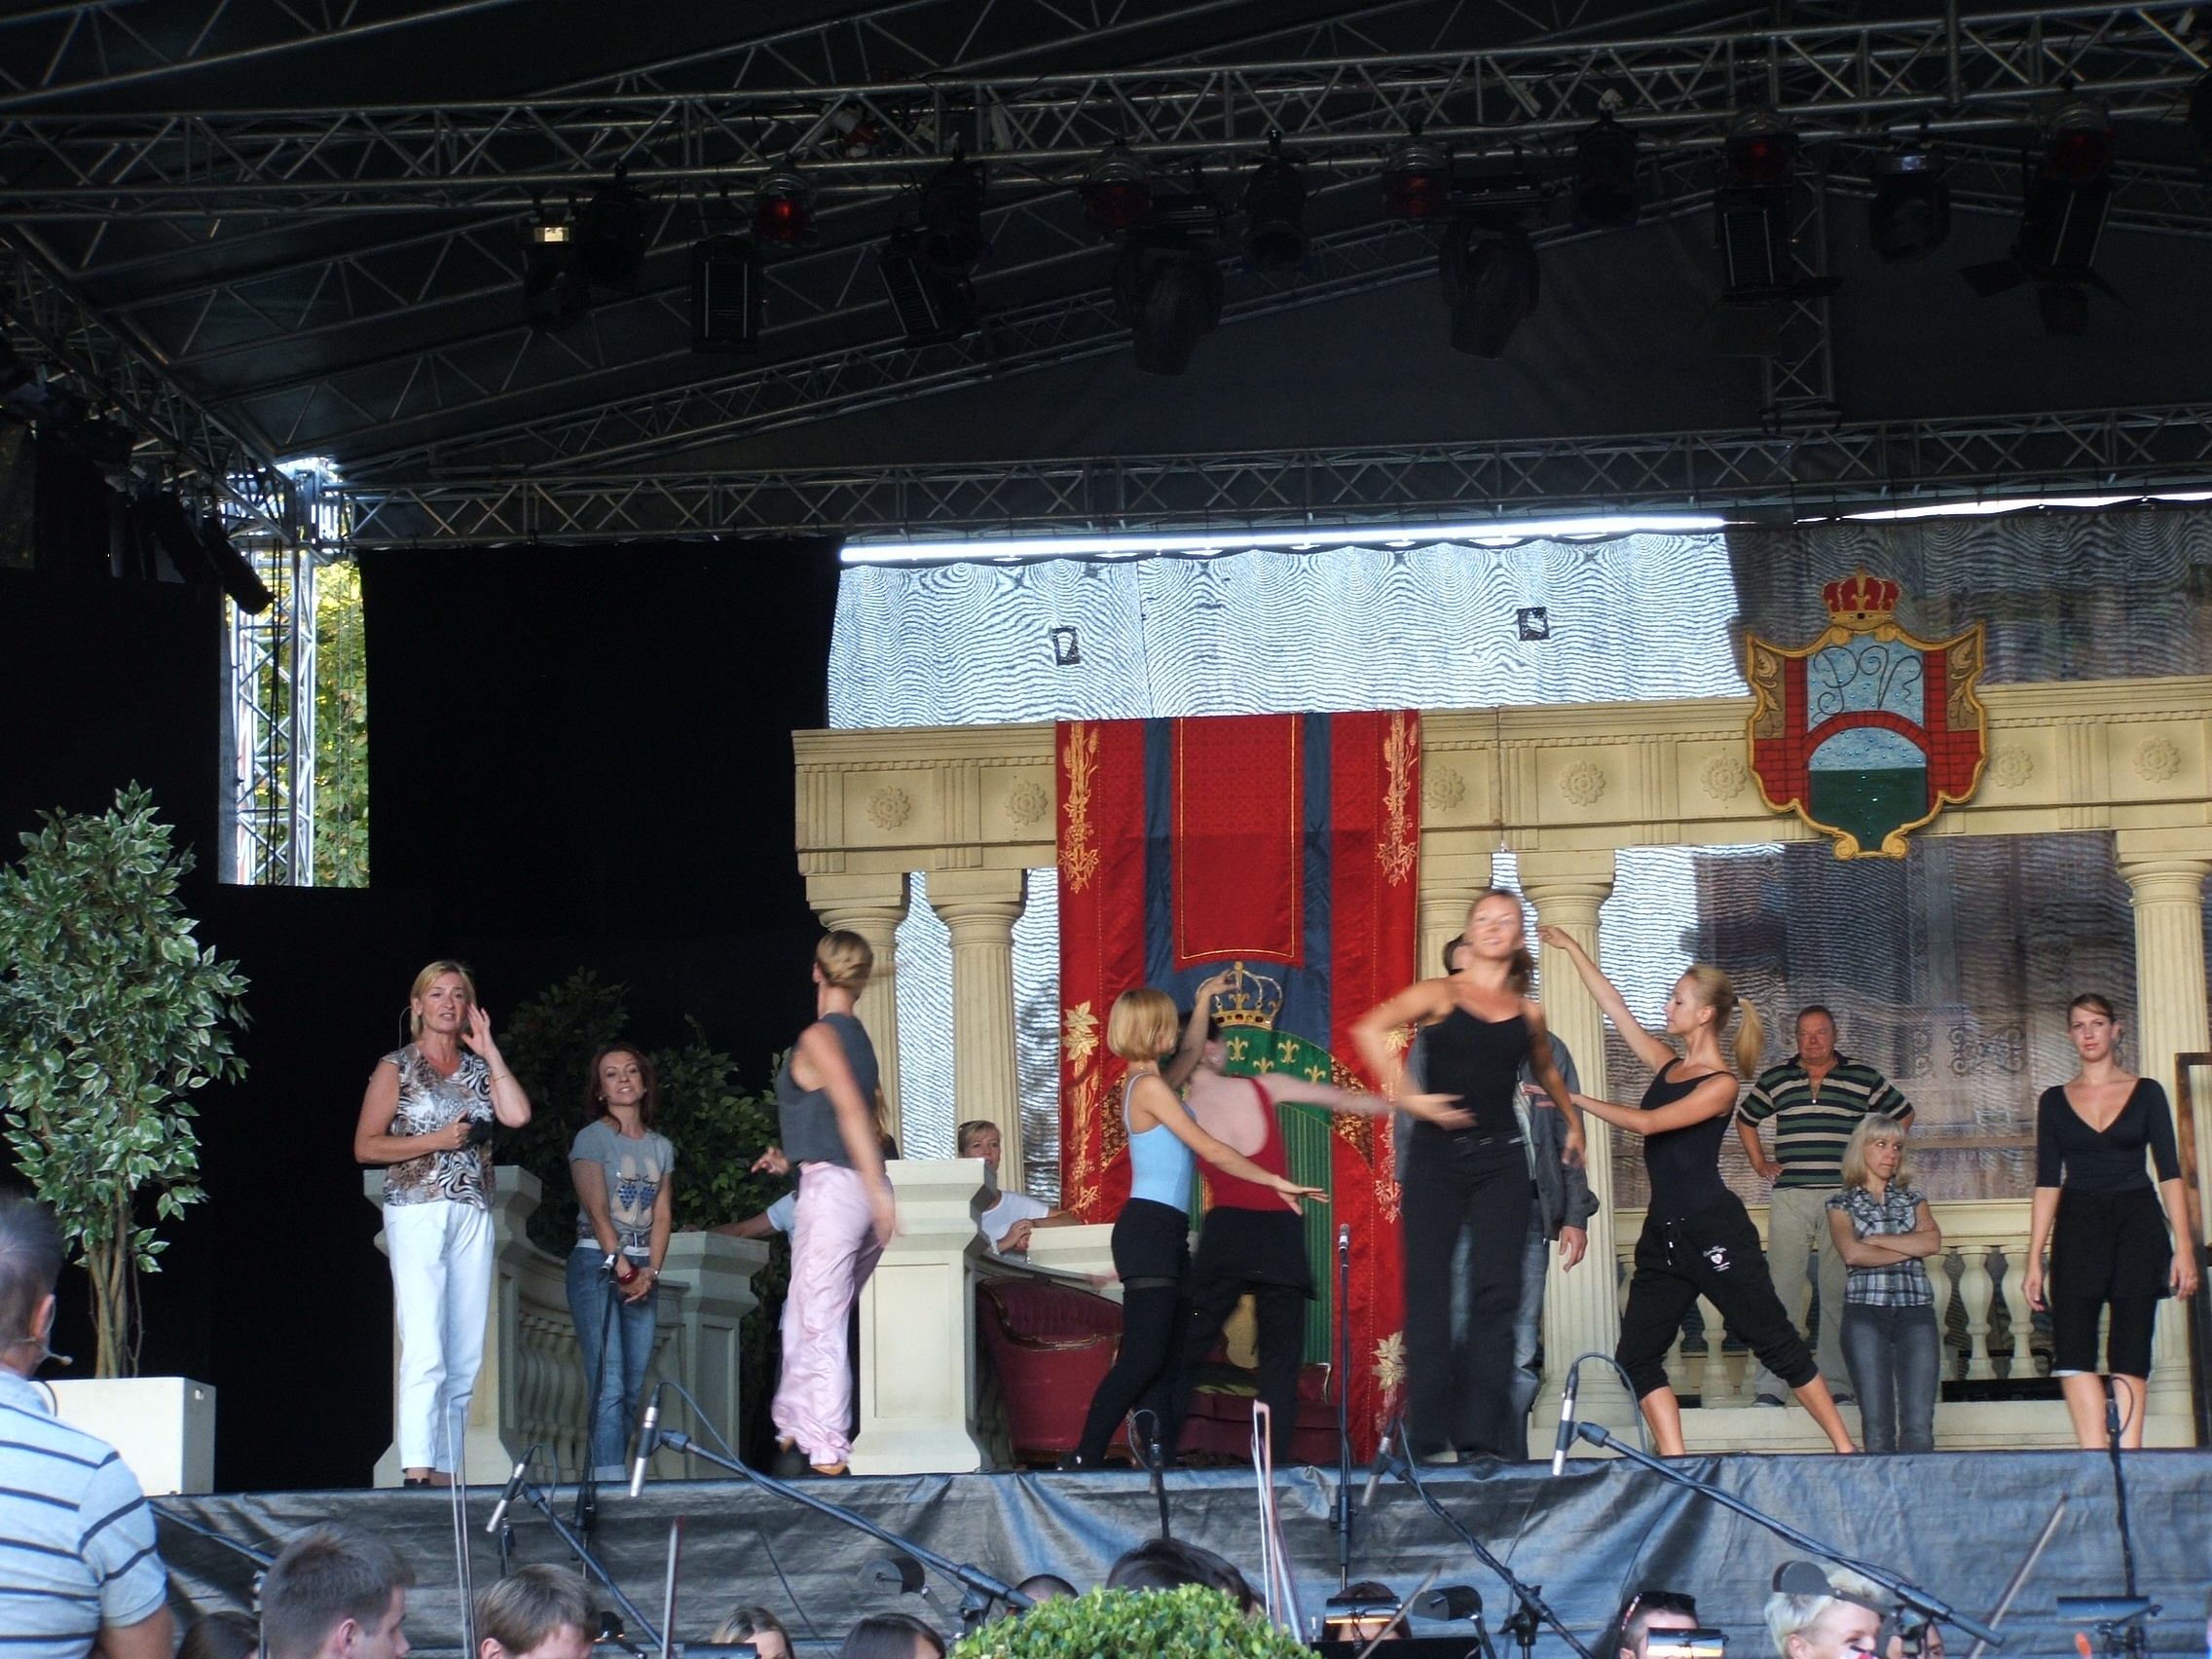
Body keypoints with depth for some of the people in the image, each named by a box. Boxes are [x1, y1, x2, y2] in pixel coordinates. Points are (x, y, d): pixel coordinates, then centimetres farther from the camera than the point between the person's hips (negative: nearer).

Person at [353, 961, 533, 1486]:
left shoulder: (478, 1068, 16)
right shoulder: (397, 1067, 4)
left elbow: (517, 1114, -1)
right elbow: (366, 1146, -1)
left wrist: (490, 1051, 3)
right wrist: (435, 1141, -11)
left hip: (473, 1215, 5)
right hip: (417, 1211, -5)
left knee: (466, 1356, 1)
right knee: (425, 1350, -16)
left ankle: (445, 1472, 3)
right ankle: (417, 1472, -21)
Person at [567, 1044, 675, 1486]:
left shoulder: (661, 1147, 15)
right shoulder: (591, 1139, 0)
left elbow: (662, 1214, 9)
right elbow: (597, 1210, -8)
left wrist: (651, 1269, -6)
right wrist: (621, 1265, -17)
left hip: (643, 1270, 5)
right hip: (597, 1263, -5)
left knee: (633, 1386, 1)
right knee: (609, 1385, -15)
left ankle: (604, 1478, 3)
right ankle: (611, 1482, -21)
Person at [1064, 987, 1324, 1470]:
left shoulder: (1143, 1085, 17)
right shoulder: (1150, 1086, -11)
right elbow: (1209, 1149, -11)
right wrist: (1276, 1182, -6)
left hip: (1164, 1234, 10)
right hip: (1150, 1229, -10)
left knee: (1169, 1362, 5)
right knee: (1143, 1358, -14)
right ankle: (1085, 1458, -14)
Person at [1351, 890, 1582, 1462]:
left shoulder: (1528, 1013, 13)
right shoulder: (1440, 995, 1)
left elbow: (1546, 1072, 34)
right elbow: (1371, 1030, -15)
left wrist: (1574, 1124, 33)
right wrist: (1408, 1098, -20)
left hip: (1501, 1158, 3)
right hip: (1437, 1154, -3)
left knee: (1496, 1295, -3)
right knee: (1428, 1292, -4)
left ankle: (1485, 1437, -2)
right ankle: (1429, 1437, -1)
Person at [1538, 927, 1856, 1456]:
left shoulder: (1721, 1084, -9)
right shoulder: (1667, 1065, 13)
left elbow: (1647, 1122, -18)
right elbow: (1615, 1006, 17)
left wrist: (1575, 1100, -13)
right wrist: (1571, 949, 18)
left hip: (1713, 1232, -8)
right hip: (1663, 1235, 8)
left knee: (1777, 1343, -5)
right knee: (1636, 1357, -1)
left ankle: (1844, 1449, 1)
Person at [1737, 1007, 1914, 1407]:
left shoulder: (1864, 1079, 7)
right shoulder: (1775, 1079, 11)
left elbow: (1902, 1114, 19)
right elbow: (1745, 1120, 27)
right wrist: (1759, 1163, 16)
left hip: (1843, 1197, 0)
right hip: (1789, 1197, 1)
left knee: (1838, 1291, 0)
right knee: (1782, 1288, -4)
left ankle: (1837, 1382, 6)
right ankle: (1768, 1385, -5)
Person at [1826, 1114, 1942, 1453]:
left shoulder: (1913, 1198, 21)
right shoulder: (1842, 1203, 13)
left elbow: (1933, 1242, 1)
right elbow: (1852, 1253, -6)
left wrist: (1875, 1240, -1)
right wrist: (1910, 1246, 0)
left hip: (1916, 1310, 2)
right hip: (1865, 1311, -2)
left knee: (1919, 1425, -11)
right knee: (1877, 1425, -7)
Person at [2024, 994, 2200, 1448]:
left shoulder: (2146, 1092, 7)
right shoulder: (2055, 1100, 11)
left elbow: (2169, 1173, 4)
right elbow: (2047, 1182, 9)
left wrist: (2184, 1247, -6)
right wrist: (2034, 1260, 2)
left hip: (2138, 1227, -1)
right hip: (2077, 1229, 1)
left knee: (2131, 1355, -4)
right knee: (2071, 1349, -14)